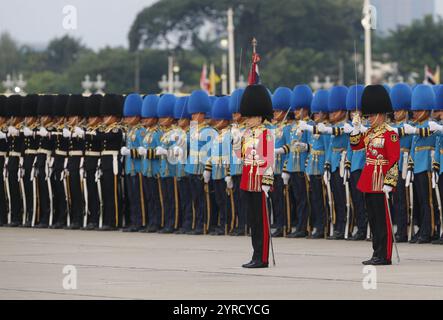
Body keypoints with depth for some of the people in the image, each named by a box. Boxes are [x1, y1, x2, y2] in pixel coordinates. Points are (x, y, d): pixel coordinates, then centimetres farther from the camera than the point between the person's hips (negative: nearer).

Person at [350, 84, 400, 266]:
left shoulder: (390, 133, -12)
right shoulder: (370, 132, 13)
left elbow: (394, 160, -16)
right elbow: (355, 145, 22)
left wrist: (389, 183, -21)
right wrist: (357, 128, 8)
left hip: (380, 181, -9)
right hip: (368, 181, 9)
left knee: (382, 220, -6)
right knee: (373, 219, 11)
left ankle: (384, 256, -3)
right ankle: (378, 254, 16)